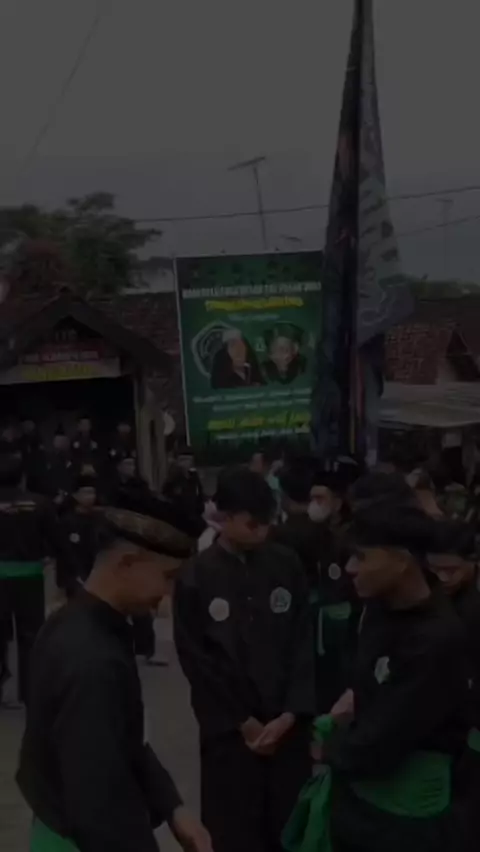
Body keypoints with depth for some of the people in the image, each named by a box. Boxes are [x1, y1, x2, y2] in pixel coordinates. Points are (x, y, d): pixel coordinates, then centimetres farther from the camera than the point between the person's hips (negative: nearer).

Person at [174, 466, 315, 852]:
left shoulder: (287, 566, 2)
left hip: (287, 723, 2)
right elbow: (197, 661, -5)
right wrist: (243, 722, -7)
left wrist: (290, 714, -6)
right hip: (229, 728, -2)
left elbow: (303, 644, 3)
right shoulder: (195, 578, -6)